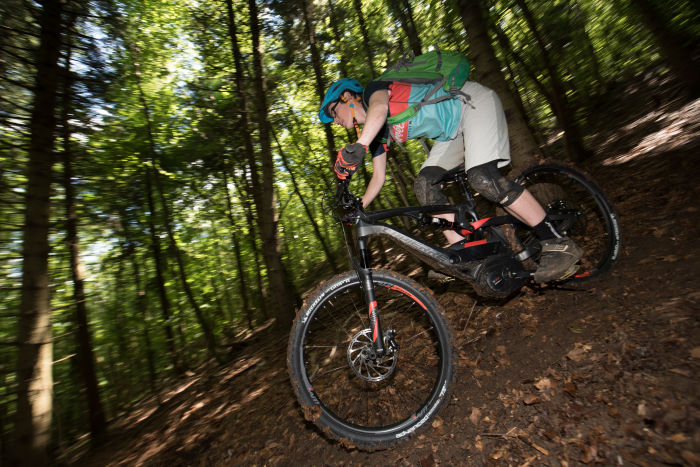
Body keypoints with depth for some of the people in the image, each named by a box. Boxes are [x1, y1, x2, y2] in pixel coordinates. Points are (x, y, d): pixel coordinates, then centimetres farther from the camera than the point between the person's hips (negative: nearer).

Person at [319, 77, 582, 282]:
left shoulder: (371, 90, -9)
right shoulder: (375, 131, 13)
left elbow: (379, 108, -36)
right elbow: (378, 177, 12)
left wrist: (357, 147, -50)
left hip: (473, 102, -8)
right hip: (454, 131, 8)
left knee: (481, 177, -28)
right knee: (425, 183, -9)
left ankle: (558, 243, -16)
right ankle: (463, 252, -7)